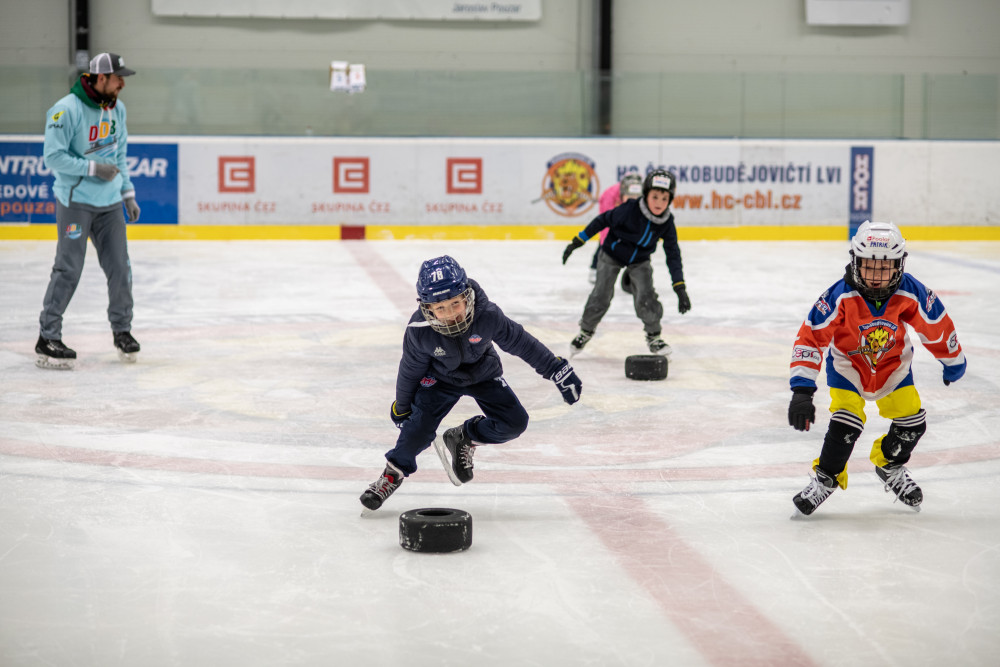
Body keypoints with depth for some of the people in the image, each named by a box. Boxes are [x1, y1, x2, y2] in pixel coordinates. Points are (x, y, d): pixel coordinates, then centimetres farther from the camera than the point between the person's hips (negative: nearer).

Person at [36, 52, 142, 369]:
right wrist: (93, 168, -21)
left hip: (109, 202, 7)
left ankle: (122, 330, 22)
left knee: (119, 267, 6)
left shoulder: (117, 109, 8)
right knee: (69, 269, -7)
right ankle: (47, 338, 0)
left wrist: (128, 192, 16)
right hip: (75, 201, -6)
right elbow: (53, 156, -18)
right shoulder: (66, 110, -16)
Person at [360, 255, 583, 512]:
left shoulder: (486, 315, -33)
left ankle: (463, 439, 12)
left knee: (514, 422, -12)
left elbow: (520, 342, -18)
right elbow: (411, 369, -13)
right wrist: (401, 406, 1)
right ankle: (394, 471, 7)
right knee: (420, 424, -18)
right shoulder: (419, 330, -31)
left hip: (483, 373, 2)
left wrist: (558, 370, -13)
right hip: (440, 378, -2)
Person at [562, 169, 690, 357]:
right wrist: (578, 241, -15)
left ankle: (654, 337, 10)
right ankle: (585, 332, 21)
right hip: (612, 255, -2)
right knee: (600, 297, -5)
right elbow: (603, 220, -18)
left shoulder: (667, 222, -19)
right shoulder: (630, 210, -31)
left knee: (646, 297, -13)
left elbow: (673, 254, -12)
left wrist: (680, 287, -15)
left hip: (639, 261, 2)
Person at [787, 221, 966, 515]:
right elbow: (810, 338, -30)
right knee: (847, 423, -20)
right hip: (847, 362, -3)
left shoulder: (911, 293, -25)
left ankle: (890, 466, 26)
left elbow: (936, 325, -6)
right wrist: (802, 390, -37)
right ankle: (825, 477, 3)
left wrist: (953, 361, 10)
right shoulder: (840, 297, -32)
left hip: (892, 363, 3)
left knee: (912, 421, -4)